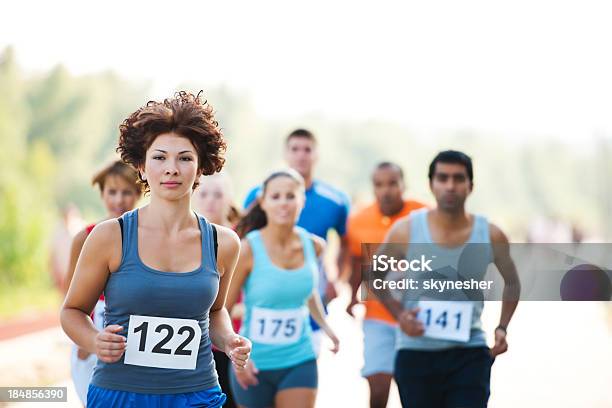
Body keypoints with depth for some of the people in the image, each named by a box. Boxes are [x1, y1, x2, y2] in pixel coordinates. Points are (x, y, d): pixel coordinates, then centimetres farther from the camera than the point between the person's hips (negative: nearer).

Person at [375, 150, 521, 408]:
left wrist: (502, 327, 1)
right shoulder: (406, 231, -6)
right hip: (415, 354, 1)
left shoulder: (491, 236, -3)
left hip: (469, 355, 0)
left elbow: (511, 282, 15)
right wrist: (398, 314, -6)